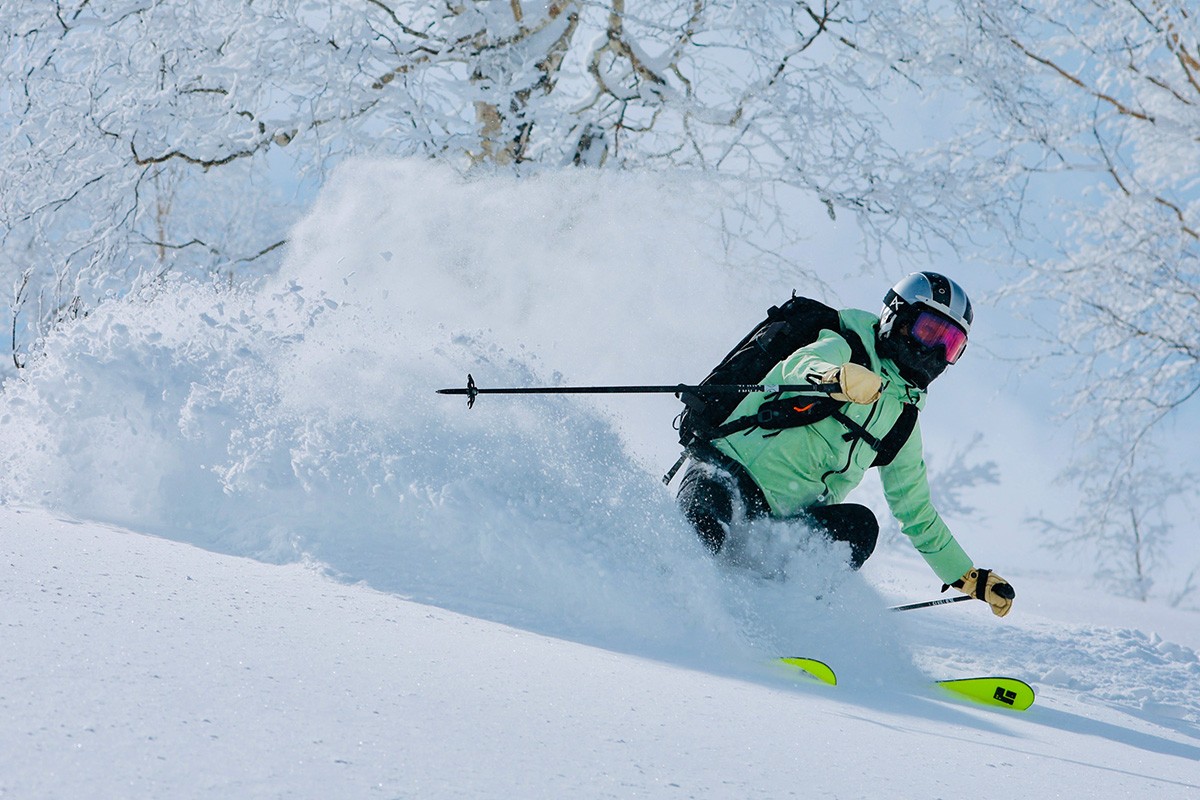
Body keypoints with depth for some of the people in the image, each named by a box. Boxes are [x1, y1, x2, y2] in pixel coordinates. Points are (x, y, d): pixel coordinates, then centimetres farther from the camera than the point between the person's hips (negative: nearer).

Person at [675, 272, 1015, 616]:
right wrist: (837, 378, -52)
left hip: (783, 520, 7)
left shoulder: (903, 421, 19)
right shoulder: (844, 349, -2)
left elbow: (916, 512, 29)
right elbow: (799, 367, -27)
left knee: (859, 524, -23)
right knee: (705, 530, -38)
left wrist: (971, 579, 25)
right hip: (727, 469, -6)